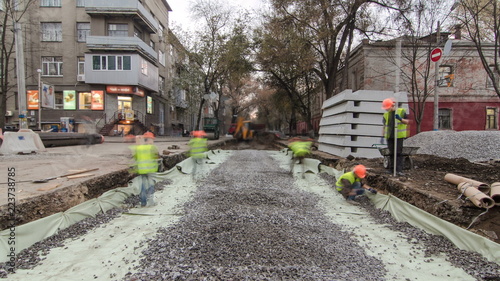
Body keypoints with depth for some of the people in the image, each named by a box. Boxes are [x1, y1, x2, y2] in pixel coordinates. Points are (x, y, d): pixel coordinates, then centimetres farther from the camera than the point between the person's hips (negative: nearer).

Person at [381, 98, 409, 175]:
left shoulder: (401, 111, -1)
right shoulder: (386, 114, 10)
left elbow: (407, 122, 1)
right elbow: (385, 126, 16)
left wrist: (400, 119, -19)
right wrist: (383, 136, 13)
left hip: (399, 136, -4)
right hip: (389, 136, 4)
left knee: (398, 153, -8)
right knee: (392, 153, 8)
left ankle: (399, 170, -6)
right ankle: (392, 168, 16)